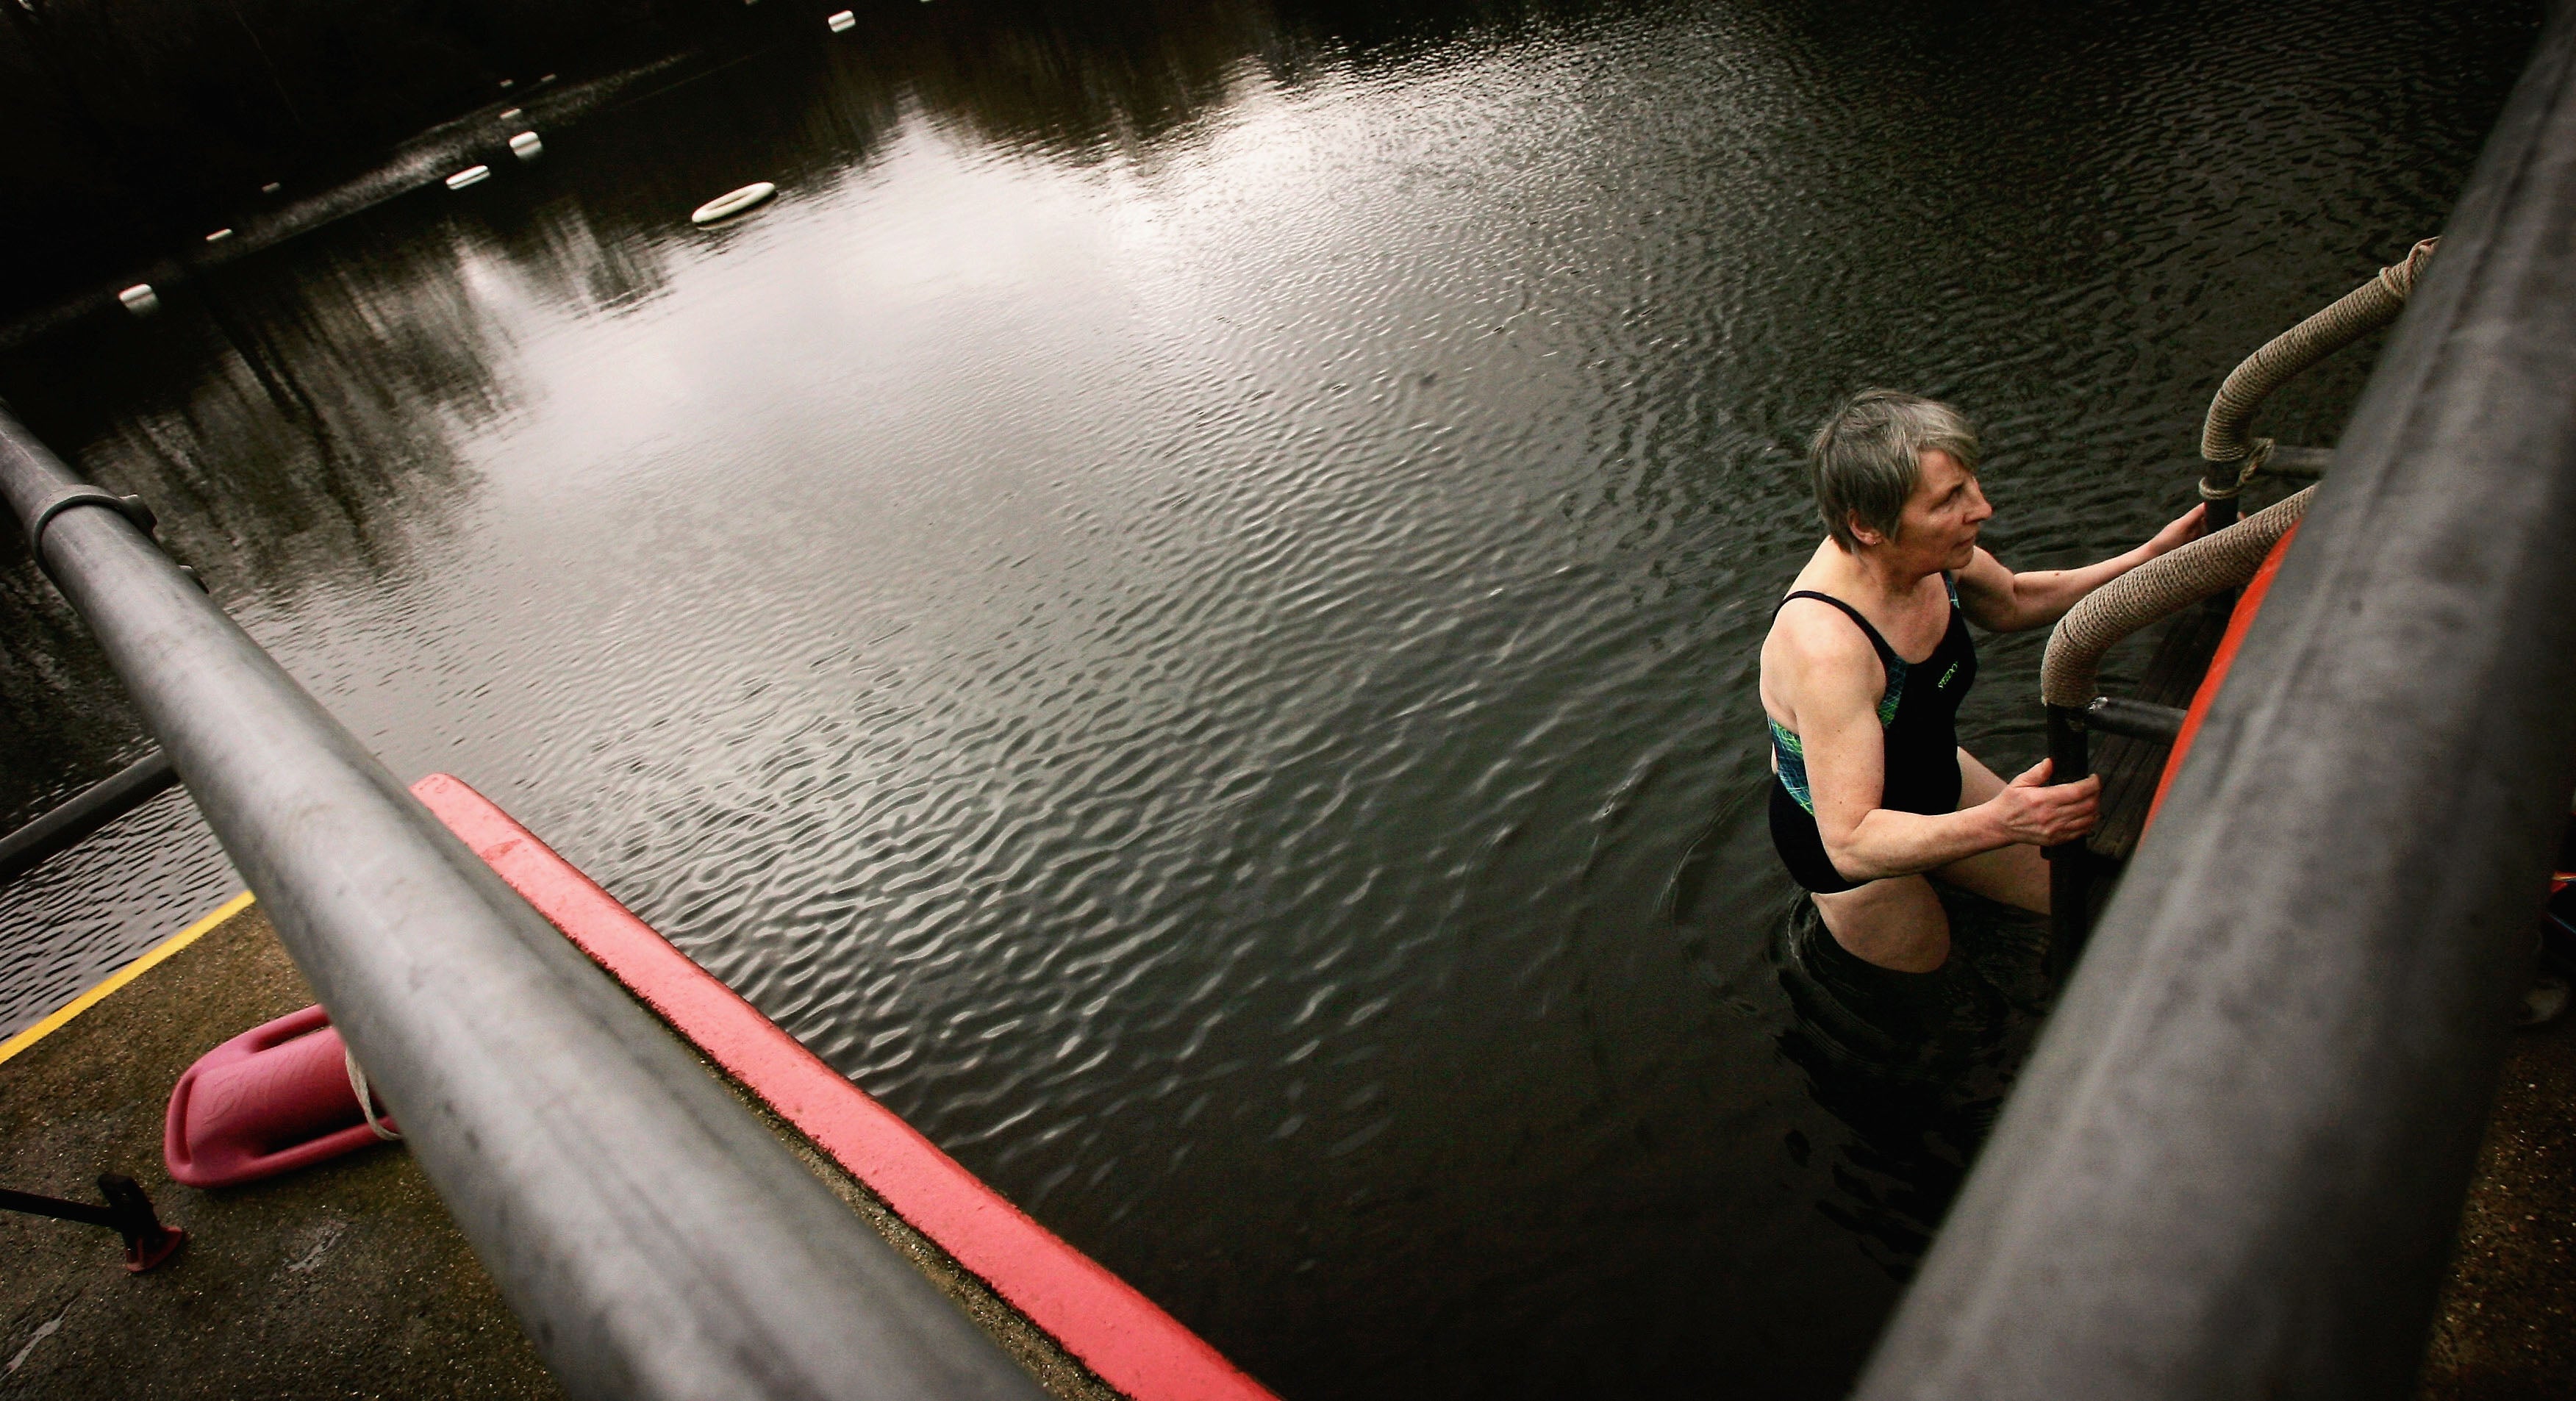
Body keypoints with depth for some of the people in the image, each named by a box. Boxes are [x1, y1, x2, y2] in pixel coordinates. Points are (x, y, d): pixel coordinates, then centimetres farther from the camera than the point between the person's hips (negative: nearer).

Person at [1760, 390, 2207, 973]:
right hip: (1842, 840, -7)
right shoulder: (1825, 646, -44)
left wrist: (2148, 560, -2)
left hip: (1934, 774, 7)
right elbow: (1852, 843, -44)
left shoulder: (1925, 552, -19)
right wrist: (1997, 824, -57)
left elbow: (2013, 602, 6)